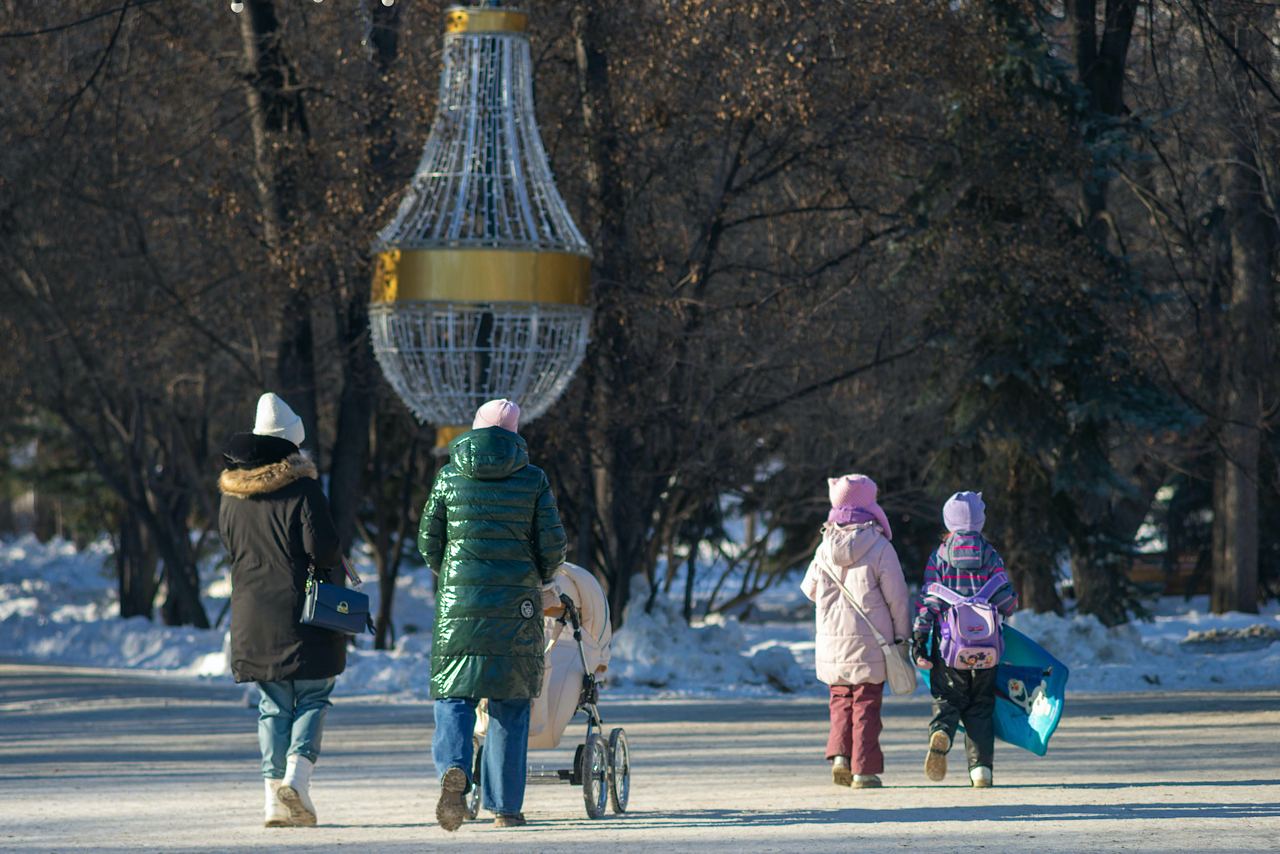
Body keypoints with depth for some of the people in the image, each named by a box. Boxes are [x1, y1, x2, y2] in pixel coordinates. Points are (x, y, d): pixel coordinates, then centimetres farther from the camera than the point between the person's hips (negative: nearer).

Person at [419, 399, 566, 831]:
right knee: (511, 703, 9)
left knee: (453, 696, 5)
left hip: (458, 601, 0)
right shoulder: (533, 479, 1)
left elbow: (428, 541, 5)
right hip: (517, 603, 0)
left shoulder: (449, 476, 4)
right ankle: (505, 806, 9)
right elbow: (553, 544, -2)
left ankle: (453, 768, -24)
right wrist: (539, 578, 19)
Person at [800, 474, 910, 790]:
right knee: (866, 704, 3)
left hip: (832, 642, 3)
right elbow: (897, 596, -8)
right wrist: (901, 635, 3)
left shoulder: (825, 549, 0)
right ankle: (864, 770, 1)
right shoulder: (879, 548, -11)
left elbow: (810, 589, 13)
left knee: (841, 701, 17)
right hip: (870, 643, -3)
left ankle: (840, 755, 0)